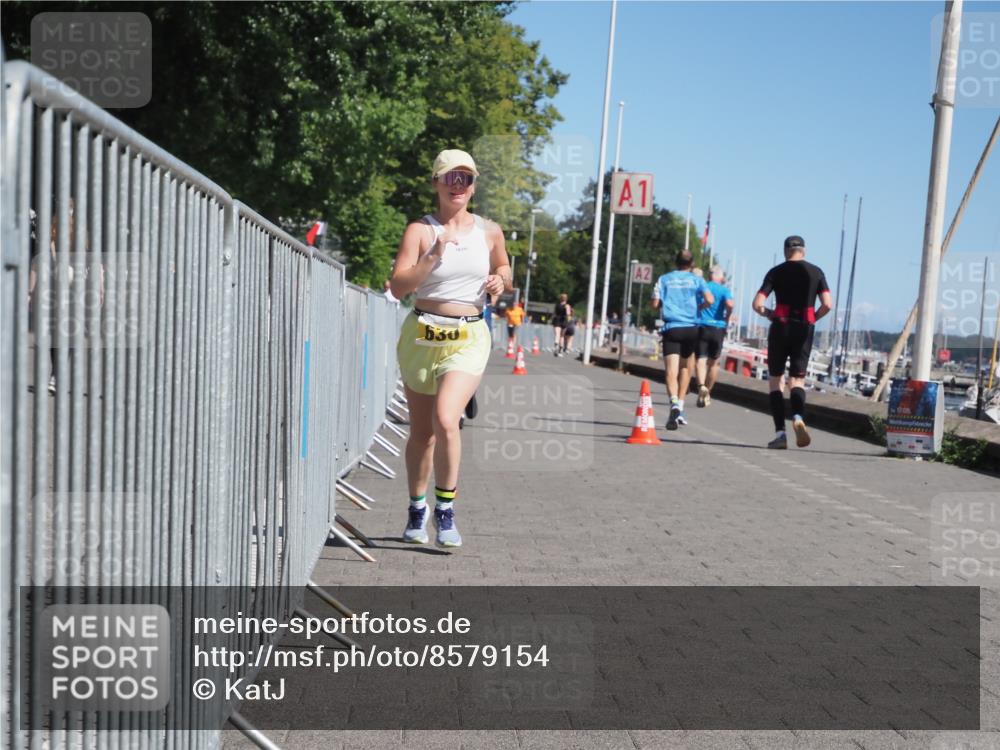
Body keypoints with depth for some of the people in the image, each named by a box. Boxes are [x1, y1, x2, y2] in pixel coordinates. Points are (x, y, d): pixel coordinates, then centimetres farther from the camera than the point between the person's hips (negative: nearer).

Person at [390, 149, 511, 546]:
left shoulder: (489, 232, 6)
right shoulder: (420, 230, -2)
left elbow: (504, 269, 24)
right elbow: (398, 286, -12)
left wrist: (500, 281, 1)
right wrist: (434, 256, -22)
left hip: (468, 338, 0)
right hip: (422, 335, 0)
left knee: (446, 420, -21)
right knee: (421, 431, 10)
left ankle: (446, 509, -5)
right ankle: (417, 509, 30)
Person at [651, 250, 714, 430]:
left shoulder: (664, 279, 8)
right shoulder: (697, 280, 7)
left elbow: (656, 304, 0)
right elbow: (709, 300, -7)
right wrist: (697, 306, 13)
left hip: (671, 328, -1)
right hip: (691, 328, 1)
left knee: (671, 370, -11)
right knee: (685, 367, 19)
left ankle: (674, 403, -36)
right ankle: (680, 407, 19)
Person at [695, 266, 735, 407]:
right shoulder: (724, 290, 0)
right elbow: (730, 304, -18)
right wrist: (727, 318, -3)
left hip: (702, 327, 1)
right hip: (718, 328, -1)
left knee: (701, 360, -7)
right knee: (713, 362, 13)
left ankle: (701, 386, -33)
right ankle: (707, 393, 20)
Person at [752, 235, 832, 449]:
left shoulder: (776, 272, 2)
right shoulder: (816, 272, 6)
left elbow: (757, 304, -6)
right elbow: (827, 305, -3)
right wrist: (814, 317, 14)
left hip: (780, 327, -1)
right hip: (804, 329, 1)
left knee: (775, 379, 8)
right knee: (797, 380, 8)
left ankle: (780, 433, -1)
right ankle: (798, 417, -23)